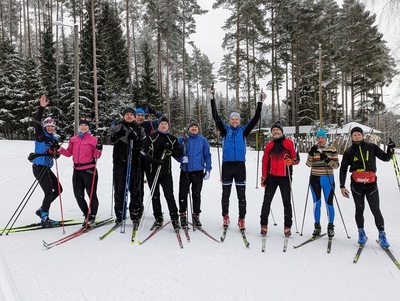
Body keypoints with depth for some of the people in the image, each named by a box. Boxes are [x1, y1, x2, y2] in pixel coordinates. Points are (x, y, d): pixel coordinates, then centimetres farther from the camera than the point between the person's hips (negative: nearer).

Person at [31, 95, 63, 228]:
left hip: (47, 168, 8)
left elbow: (56, 155, 14)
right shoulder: (41, 135, -7)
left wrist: (57, 152, -9)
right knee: (49, 192, -9)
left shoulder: (54, 138, 13)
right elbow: (37, 122, -24)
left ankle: (42, 210, 23)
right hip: (39, 167, -8)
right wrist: (41, 107, -32)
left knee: (58, 189, 12)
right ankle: (44, 219, 1)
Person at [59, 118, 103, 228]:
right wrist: (60, 149, -2)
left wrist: (99, 149, -24)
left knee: (92, 194, 1)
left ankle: (92, 217, 18)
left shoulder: (93, 139, -2)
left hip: (89, 170, -5)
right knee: (78, 195, 9)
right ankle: (87, 216, 28)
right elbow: (69, 153, 13)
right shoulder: (73, 139, 11)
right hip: (77, 170, 5)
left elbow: (96, 156, -5)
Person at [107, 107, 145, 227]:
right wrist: (118, 135, -20)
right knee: (119, 189, 3)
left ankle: (136, 215, 10)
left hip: (134, 163, 1)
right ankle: (119, 215, 14)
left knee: (135, 189, 2)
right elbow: (109, 139, -1)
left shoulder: (139, 129, 13)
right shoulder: (116, 127, 10)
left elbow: (144, 145, 7)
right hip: (119, 162, 0)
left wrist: (136, 139, -11)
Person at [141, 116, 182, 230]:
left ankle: (174, 218, 1)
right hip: (152, 170, 0)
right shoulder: (150, 137, 3)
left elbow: (179, 154, 7)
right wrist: (154, 161, -20)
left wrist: (170, 149, -12)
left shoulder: (173, 139, 9)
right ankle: (158, 218, 18)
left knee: (169, 195, -6)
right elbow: (144, 152, -5)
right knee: (155, 195, 6)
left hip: (166, 171, 0)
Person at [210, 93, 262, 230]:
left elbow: (255, 119, 7)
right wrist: (212, 99, -2)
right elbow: (216, 117, 2)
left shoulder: (243, 130, 9)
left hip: (240, 165, 0)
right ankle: (225, 217, 25)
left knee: (242, 195, 3)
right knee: (225, 194, 10)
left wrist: (260, 103, 2)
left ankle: (241, 220, 12)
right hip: (227, 165, 0)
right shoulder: (225, 130, 7)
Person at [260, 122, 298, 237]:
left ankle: (287, 226, 14)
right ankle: (264, 225, 10)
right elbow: (265, 162, 12)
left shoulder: (289, 143, 3)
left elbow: (296, 159, 3)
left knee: (287, 202, 4)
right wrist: (264, 177, 7)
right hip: (272, 177, 2)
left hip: (285, 177, -2)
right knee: (267, 201, 1)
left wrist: (291, 161, -20)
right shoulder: (269, 145, 11)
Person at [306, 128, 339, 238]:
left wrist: (327, 160, -18)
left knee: (329, 203, -1)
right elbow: (309, 164, -1)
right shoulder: (313, 149, 7)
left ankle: (331, 227, 16)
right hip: (315, 179, 2)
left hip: (327, 179, -1)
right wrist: (311, 153, -15)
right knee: (316, 203, 5)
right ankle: (317, 226, 17)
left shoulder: (332, 149, 2)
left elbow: (336, 165, -2)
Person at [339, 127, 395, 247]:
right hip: (356, 185, 1)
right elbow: (343, 169, 6)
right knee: (359, 209, 7)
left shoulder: (372, 147, 4)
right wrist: (342, 186, 1)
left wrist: (390, 150, -11)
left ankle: (382, 234, 9)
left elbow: (385, 158, 10)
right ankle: (361, 233, 19)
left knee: (376, 210, -2)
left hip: (371, 184, 0)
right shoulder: (349, 152, 3)